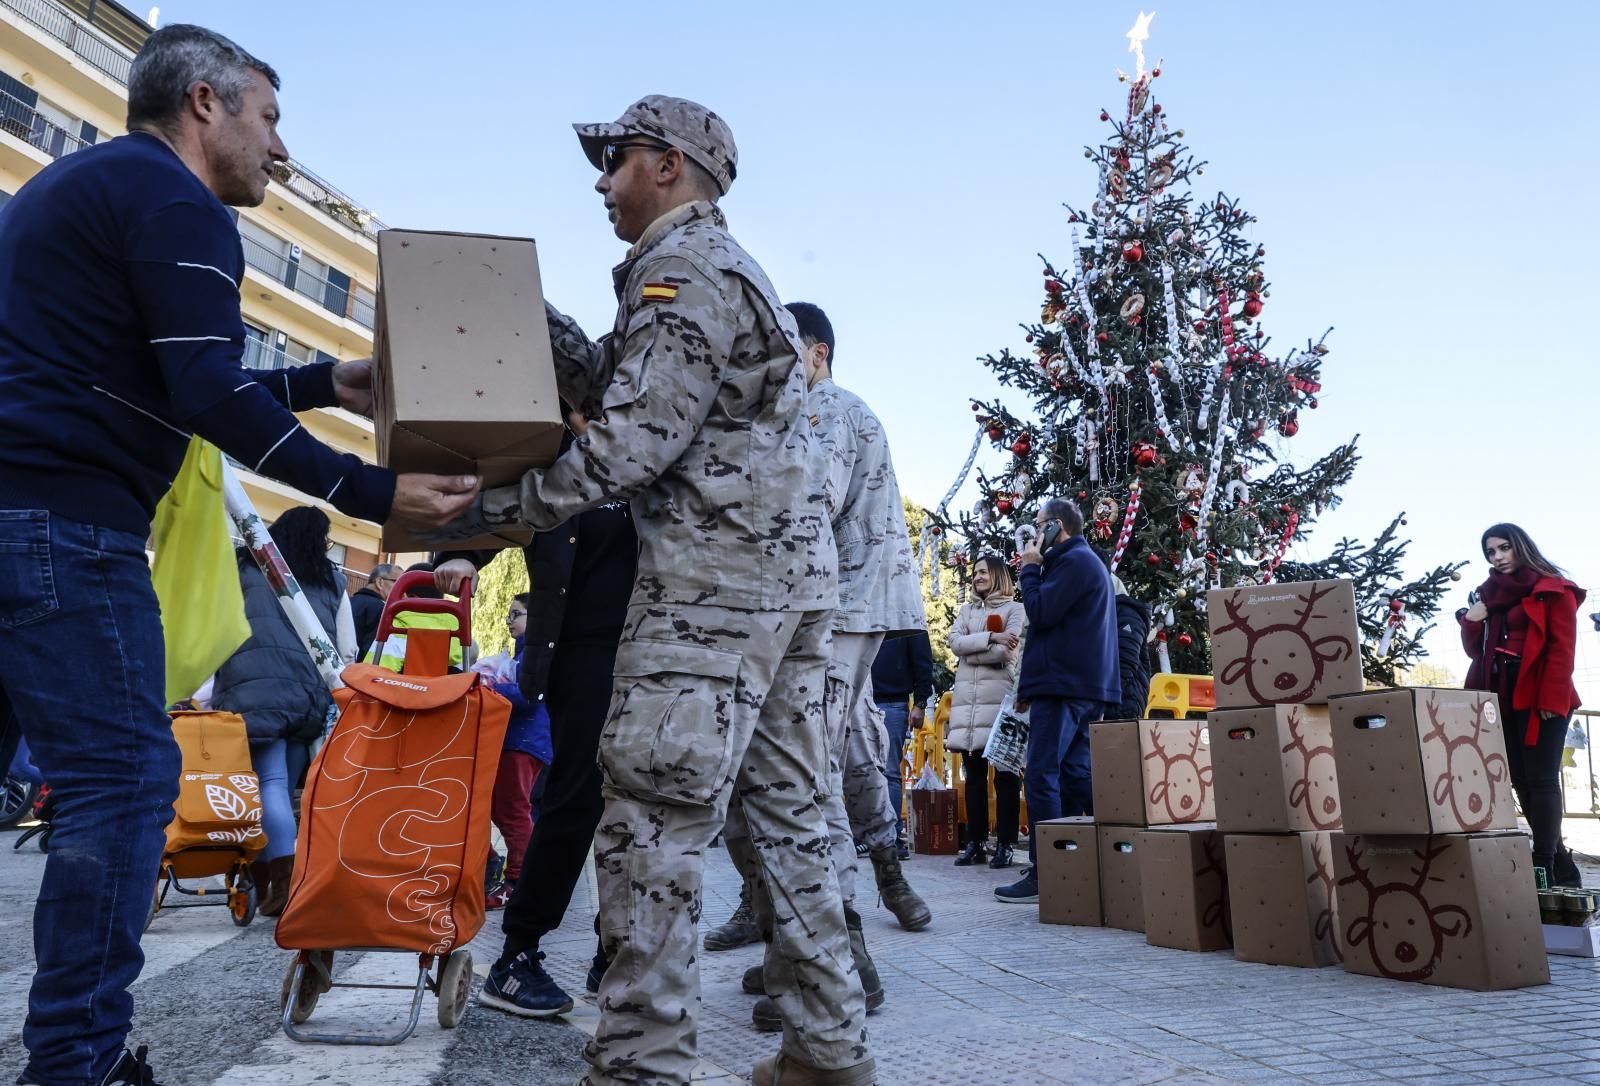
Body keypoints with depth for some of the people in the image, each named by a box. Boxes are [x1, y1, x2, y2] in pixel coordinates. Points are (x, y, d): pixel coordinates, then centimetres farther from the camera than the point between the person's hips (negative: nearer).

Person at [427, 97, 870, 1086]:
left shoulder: (681, 270, -6)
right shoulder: (727, 267, 25)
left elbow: (632, 441, -16)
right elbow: (618, 389, 20)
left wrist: (495, 511, -10)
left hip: (716, 574, -10)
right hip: (791, 569, 10)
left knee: (652, 826, -7)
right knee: (789, 815, 11)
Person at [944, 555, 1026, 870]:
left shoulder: (1014, 609, 6)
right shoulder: (967, 610, 20)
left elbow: (1006, 651, -9)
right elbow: (955, 642, 2)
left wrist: (970, 650, -2)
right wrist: (991, 637, -9)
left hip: (1000, 695, -4)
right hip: (967, 698, 5)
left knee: (1005, 773, -4)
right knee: (974, 773, 5)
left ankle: (1005, 844, -2)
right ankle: (974, 842, 8)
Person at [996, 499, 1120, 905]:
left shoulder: (1074, 561, -9)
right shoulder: (1087, 562, 24)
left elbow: (1040, 612, -14)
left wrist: (1030, 568, -5)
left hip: (1063, 684, -11)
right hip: (1083, 685, 11)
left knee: (1041, 776, -11)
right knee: (1075, 775, 10)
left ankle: (1043, 874, -12)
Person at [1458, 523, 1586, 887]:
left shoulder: (1552, 590, 0)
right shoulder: (1490, 594, 18)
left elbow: (1562, 648, -9)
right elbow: (1477, 650, 16)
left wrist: (1552, 699, -18)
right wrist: (1472, 622, -4)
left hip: (1540, 699, -6)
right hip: (1503, 699, 7)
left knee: (1541, 781, -8)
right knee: (1522, 783, 7)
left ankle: (1543, 870, -8)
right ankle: (1563, 870, 16)